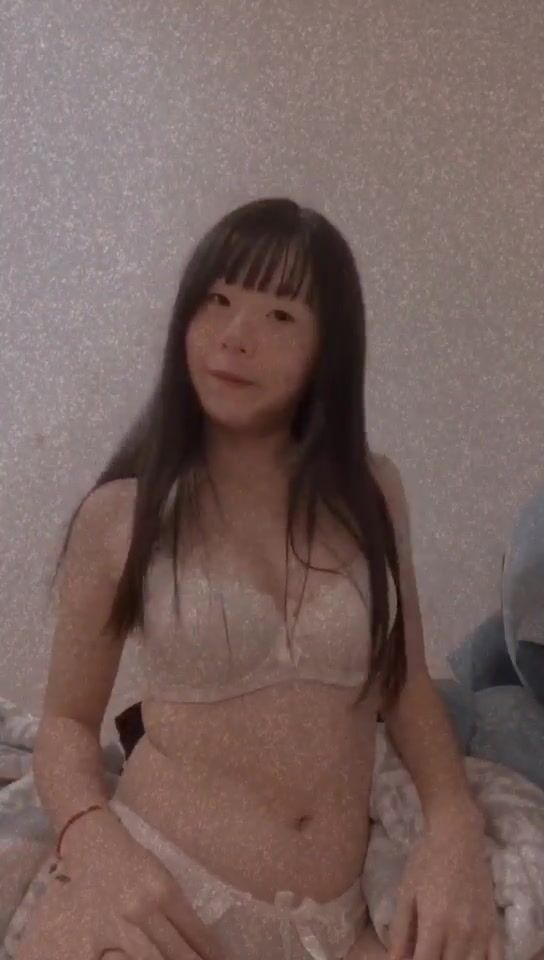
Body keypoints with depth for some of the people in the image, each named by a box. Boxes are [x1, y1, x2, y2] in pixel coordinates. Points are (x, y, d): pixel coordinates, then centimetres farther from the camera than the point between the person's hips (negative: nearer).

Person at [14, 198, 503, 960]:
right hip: (165, 896, -2)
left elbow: (406, 683, 12)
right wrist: (95, 843, -16)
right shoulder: (121, 514, -2)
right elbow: (67, 720, 4)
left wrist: (455, 824, -6)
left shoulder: (371, 492, 4)